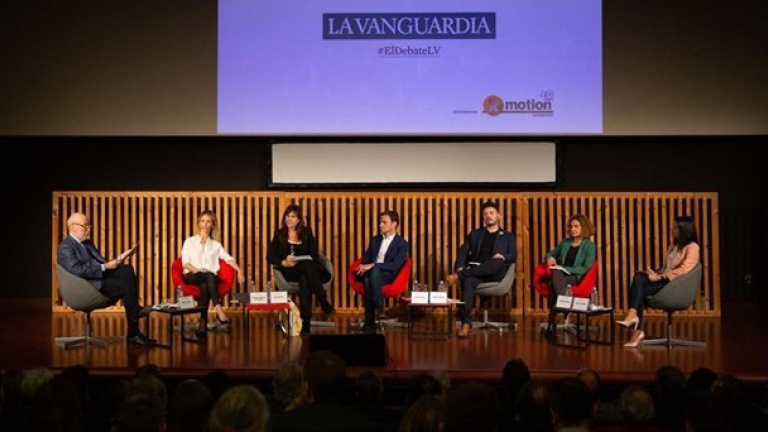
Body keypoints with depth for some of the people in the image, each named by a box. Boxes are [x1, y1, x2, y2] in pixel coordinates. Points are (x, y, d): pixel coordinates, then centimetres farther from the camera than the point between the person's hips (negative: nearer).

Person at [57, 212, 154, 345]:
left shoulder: (88, 243, 23)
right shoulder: (65, 248, -6)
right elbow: (77, 270, -20)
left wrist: (118, 259, 3)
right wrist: (105, 267, -20)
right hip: (89, 286, -8)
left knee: (127, 269, -18)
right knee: (127, 286, -24)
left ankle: (135, 309, -25)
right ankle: (133, 334, -17)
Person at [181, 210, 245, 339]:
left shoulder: (216, 245, 23)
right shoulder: (189, 241, 18)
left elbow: (228, 258, 11)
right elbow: (185, 262, 5)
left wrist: (239, 271, -5)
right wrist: (196, 270, -14)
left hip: (210, 278, 2)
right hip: (192, 276, -1)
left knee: (205, 285, -37)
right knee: (209, 276, -37)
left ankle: (203, 325, -46)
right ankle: (219, 311, -50)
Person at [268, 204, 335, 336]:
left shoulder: (306, 232, 14)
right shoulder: (279, 234, 12)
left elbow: (314, 255, 6)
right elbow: (270, 256, 5)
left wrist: (300, 262, -14)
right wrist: (284, 263, -14)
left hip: (307, 269, 1)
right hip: (289, 271, -1)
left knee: (304, 279, -38)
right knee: (307, 265, -37)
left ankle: (306, 322, -42)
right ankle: (324, 302, -40)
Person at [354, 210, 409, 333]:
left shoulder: (402, 244, 4)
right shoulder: (375, 240, 22)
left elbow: (395, 265, -10)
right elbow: (366, 258, 19)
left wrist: (372, 265, -21)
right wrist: (364, 267, -8)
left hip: (388, 275, -4)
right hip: (371, 273, 4)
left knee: (374, 271, -40)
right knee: (367, 279, -36)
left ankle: (379, 307, -33)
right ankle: (369, 321, -38)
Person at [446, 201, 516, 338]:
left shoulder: (508, 236, 22)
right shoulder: (474, 234, 25)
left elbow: (513, 257, 9)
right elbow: (463, 252, 14)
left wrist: (503, 257, -15)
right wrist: (460, 268, -7)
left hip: (495, 274, -1)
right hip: (475, 271, 1)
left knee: (498, 262, -37)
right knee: (468, 281, -36)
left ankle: (459, 276, -37)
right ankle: (466, 323, -43)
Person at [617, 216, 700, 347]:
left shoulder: (692, 247, -5)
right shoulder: (674, 245, 22)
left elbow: (683, 270, -18)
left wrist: (660, 277, -20)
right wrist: (657, 274, 0)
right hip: (666, 280, 8)